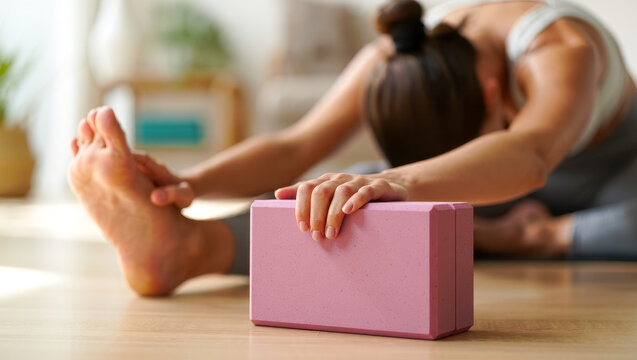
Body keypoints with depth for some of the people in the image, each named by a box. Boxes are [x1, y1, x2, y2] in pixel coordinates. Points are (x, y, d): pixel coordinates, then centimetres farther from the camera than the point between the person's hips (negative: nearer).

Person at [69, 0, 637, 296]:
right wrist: (189, 184, -49)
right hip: (514, 195, 2)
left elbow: (529, 157, -59)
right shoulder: (398, 61, -25)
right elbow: (294, 148, -31)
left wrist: (405, 182, -78)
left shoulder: (561, 49, -38)